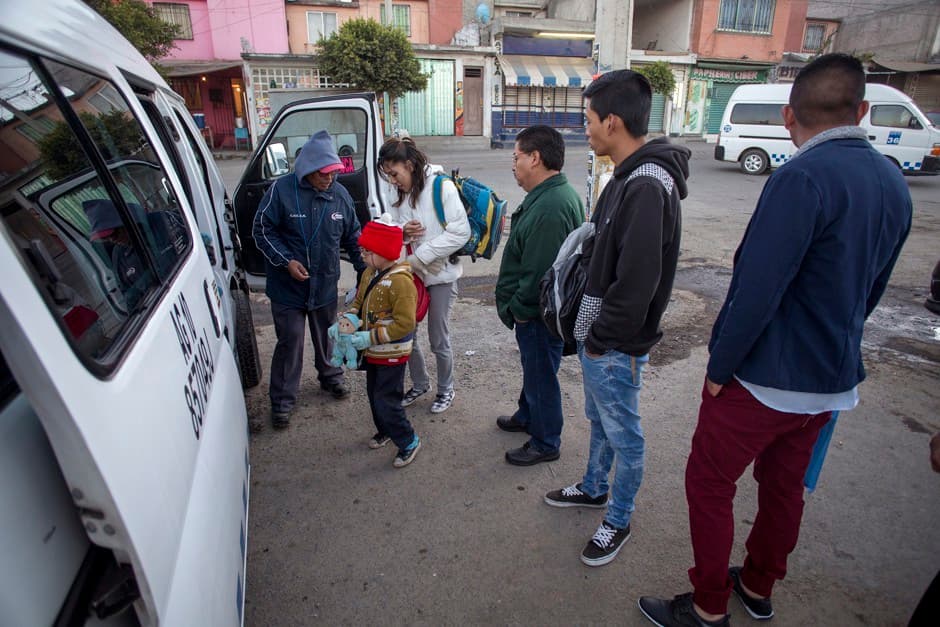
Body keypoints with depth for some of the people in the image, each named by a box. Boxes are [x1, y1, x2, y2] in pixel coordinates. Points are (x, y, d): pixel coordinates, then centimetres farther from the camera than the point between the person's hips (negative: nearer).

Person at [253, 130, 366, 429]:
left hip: (325, 285, 4)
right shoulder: (281, 190, -14)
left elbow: (352, 236, 8)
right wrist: (286, 261, -20)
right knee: (290, 340, 2)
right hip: (288, 286, -3)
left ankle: (330, 376, 45)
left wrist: (365, 268, 3)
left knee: (327, 336, 19)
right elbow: (262, 230, -9)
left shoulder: (339, 194, -1)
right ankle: (282, 399, 18)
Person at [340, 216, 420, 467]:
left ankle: (408, 441, 16)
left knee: (386, 400, -3)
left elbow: (404, 324, -28)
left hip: (392, 354, -9)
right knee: (374, 393, 22)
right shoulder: (370, 273, 2)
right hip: (373, 351, 9)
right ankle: (385, 430, 45)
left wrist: (371, 337, -28)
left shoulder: (401, 281, -26)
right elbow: (358, 302, 15)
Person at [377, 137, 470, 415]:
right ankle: (420, 384, 36)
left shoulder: (441, 186, -14)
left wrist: (419, 257, -21)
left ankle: (446, 389, 31)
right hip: (409, 274, 6)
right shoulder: (398, 193, 5)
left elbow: (460, 232, -19)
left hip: (440, 273, -6)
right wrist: (402, 232, -15)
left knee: (438, 339, 6)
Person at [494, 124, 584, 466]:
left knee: (541, 376, 7)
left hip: (540, 314, -10)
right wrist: (518, 306, 17)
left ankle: (545, 444, 26)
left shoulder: (550, 207, -29)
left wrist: (518, 308, -17)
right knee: (533, 368, 26)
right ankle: (527, 416, 48)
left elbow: (540, 271, -31)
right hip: (536, 309, 10)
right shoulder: (555, 194, 8)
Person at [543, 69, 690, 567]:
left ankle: (618, 521, 32)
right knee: (599, 420, 26)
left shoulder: (648, 187, -24)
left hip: (615, 348, -10)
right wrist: (591, 333, 12)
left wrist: (601, 339, -16)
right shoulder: (628, 177, 8)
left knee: (624, 436, 11)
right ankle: (594, 488, 48)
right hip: (596, 337, 10)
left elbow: (636, 283, -27)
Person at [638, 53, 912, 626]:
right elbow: (870, 290, 13)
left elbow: (758, 291, -25)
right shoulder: (893, 183, 6)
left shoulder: (803, 177, -21)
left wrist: (719, 368, -14)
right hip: (833, 380, 8)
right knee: (784, 485, 22)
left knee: (708, 485, 8)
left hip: (765, 378, -8)